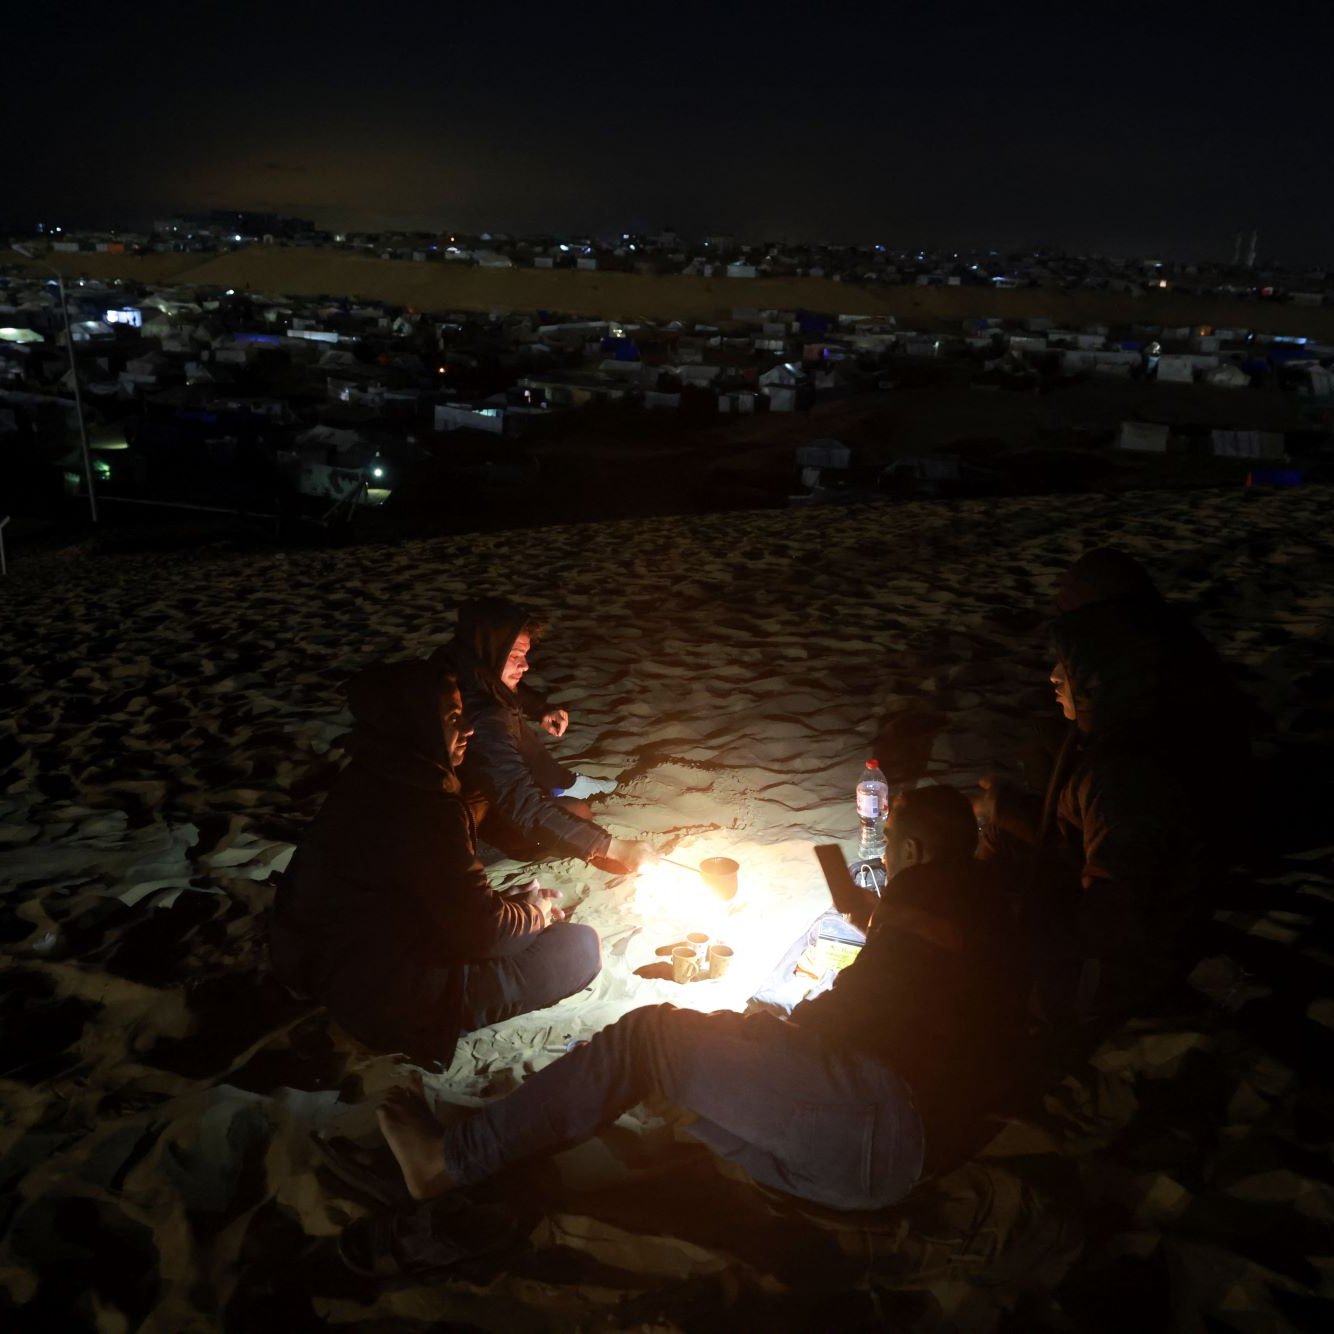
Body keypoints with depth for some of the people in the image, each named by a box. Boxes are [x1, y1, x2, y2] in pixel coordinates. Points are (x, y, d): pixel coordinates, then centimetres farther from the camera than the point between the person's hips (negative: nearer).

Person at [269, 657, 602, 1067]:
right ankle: (439, 1018, 2)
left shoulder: (372, 779, 0)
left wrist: (520, 901, 5)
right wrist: (536, 911, -2)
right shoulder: (424, 809, -29)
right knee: (581, 949, -7)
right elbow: (483, 929, -22)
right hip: (387, 1000, -9)